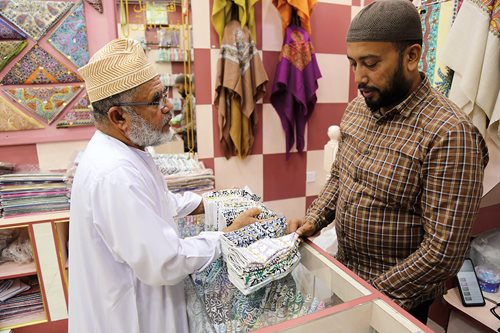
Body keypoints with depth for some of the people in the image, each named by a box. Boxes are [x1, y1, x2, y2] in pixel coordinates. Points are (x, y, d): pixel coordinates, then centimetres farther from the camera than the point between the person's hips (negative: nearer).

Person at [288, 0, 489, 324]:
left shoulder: (449, 133, -26)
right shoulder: (357, 108, -4)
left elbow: (443, 252, -25)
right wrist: (313, 219, -8)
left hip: (400, 298, -6)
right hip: (344, 273, 6)